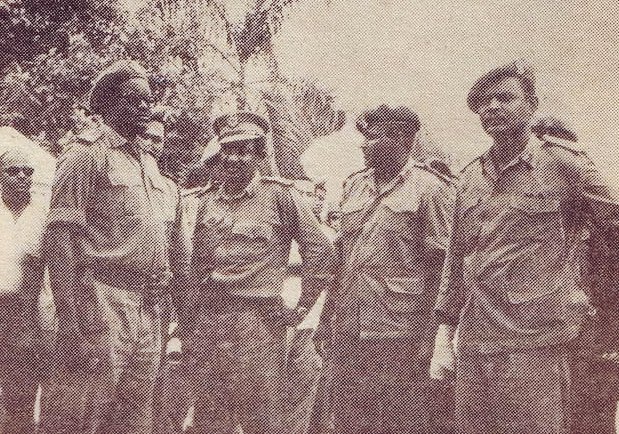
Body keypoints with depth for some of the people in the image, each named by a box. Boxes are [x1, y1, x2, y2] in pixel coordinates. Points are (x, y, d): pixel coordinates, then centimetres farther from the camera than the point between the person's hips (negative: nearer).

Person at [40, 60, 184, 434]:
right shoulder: (88, 153, -4)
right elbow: (61, 236, -13)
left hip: (148, 305, 8)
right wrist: (70, 319, -21)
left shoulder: (149, 163, 20)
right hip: (103, 301, -8)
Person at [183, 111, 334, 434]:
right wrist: (187, 327, 17)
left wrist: (301, 308, 0)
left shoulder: (278, 196, -1)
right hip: (206, 322, 5)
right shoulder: (207, 201, 13)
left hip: (258, 324, -5)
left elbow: (320, 252, 0)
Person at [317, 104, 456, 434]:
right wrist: (327, 313, 15)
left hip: (400, 333, -6)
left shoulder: (428, 187, -5)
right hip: (348, 332, 6)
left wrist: (432, 335, -13)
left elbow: (444, 265, -9)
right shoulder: (354, 186, 14)